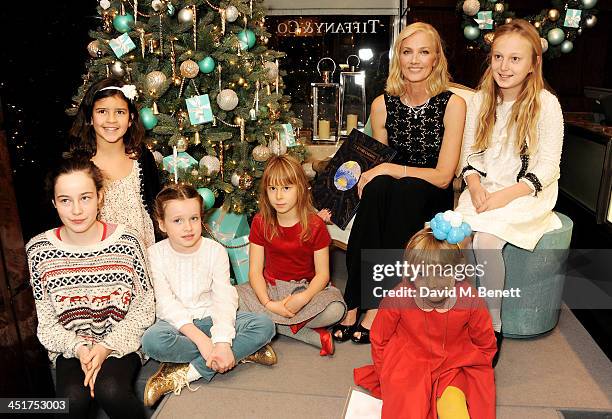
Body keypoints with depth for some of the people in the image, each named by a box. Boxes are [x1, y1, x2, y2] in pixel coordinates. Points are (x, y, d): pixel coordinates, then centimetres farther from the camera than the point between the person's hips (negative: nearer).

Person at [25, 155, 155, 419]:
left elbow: (144, 308, -4)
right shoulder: (39, 250, -4)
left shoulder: (126, 241, -8)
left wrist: (108, 347, -15)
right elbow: (47, 321, 1)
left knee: (110, 390, -28)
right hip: (70, 348, 1)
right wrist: (78, 348, -15)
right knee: (73, 397, -27)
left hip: (122, 343, -1)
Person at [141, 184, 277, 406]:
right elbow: (166, 303, -16)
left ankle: (187, 372, -23)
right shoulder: (156, 254, -8)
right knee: (152, 340, -36)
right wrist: (199, 338, -28)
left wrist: (223, 341, -32)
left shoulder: (215, 251, -6)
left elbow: (224, 299, -15)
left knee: (264, 325, -22)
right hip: (177, 322, 0)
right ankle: (242, 350, -20)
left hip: (210, 318, 1)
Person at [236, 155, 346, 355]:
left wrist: (303, 298, -28)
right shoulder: (260, 222, -4)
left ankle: (272, 325, -13)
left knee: (335, 309, -32)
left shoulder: (315, 225, -10)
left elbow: (322, 273, -9)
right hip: (270, 287, 3)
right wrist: (268, 304, -22)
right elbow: (255, 270, -6)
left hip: (305, 288, -2)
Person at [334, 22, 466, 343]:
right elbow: (378, 164, 8)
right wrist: (372, 175, -14)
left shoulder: (453, 104, -7)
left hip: (432, 198, -2)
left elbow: (443, 176, -12)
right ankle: (355, 302, -27)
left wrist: (390, 169, -20)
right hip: (390, 195, 2)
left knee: (406, 189, -35)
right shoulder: (383, 105, 0)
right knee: (375, 188, -32)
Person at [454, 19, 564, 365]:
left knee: (485, 238, -30)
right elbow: (471, 155, 9)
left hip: (527, 195, -3)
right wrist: (475, 185, -11)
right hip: (484, 191, 4)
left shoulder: (546, 104, -5)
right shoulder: (481, 101, 8)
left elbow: (547, 169, -7)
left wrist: (507, 194, -20)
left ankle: (493, 326, -12)